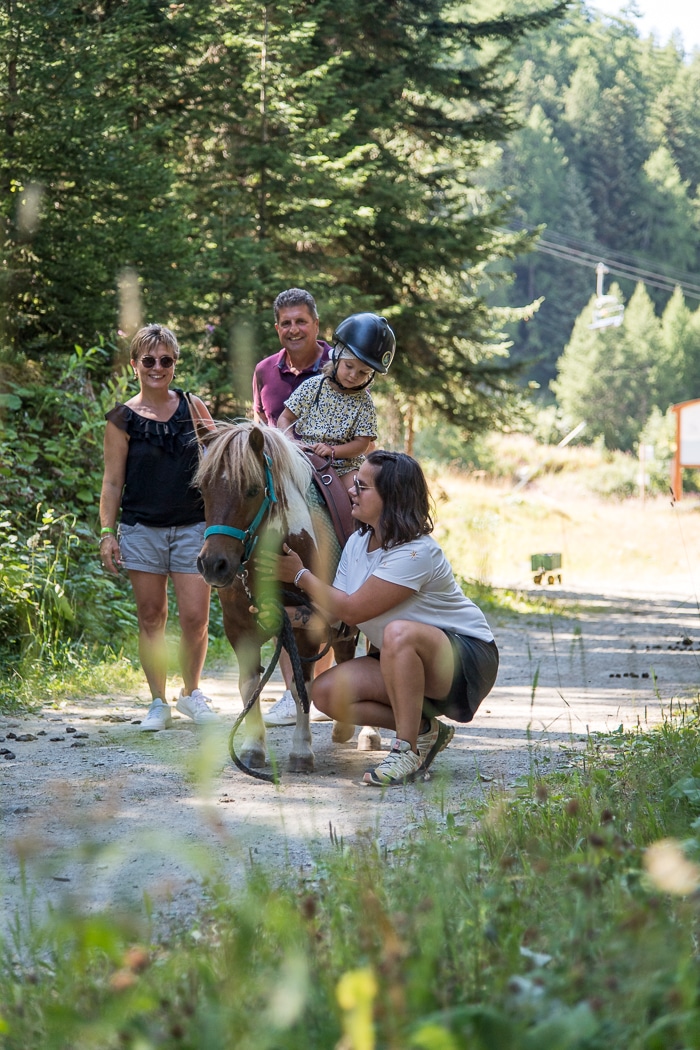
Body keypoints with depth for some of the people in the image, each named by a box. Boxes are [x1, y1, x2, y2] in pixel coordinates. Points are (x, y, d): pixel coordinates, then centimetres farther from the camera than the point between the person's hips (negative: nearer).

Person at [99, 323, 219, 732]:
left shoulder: (192, 407, 4)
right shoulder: (123, 419, 0)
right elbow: (113, 481, 1)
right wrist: (107, 533, -6)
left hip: (192, 526, 1)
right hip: (142, 528, -1)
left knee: (195, 617, -3)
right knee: (151, 617, 4)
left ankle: (192, 693, 18)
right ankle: (158, 702, 15)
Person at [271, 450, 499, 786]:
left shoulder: (415, 553, -25)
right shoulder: (357, 543, 3)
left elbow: (351, 610, -23)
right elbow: (331, 613, -1)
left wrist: (300, 575, -15)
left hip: (468, 661, -8)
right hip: (404, 663, 8)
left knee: (399, 633, -39)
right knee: (326, 692, -12)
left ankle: (408, 752, -27)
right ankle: (424, 729, 3)